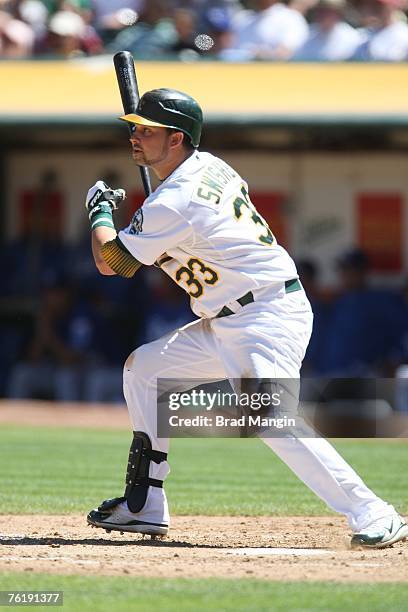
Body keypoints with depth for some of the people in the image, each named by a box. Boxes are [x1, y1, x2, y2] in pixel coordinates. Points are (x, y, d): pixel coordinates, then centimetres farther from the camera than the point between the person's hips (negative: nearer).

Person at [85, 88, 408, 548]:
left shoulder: (174, 203, -18)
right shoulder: (210, 166, 10)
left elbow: (111, 261, -8)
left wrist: (100, 210, 10)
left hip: (268, 317, -11)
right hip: (226, 326, 11)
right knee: (143, 367, 13)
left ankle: (370, 514, -28)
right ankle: (145, 507, 16)